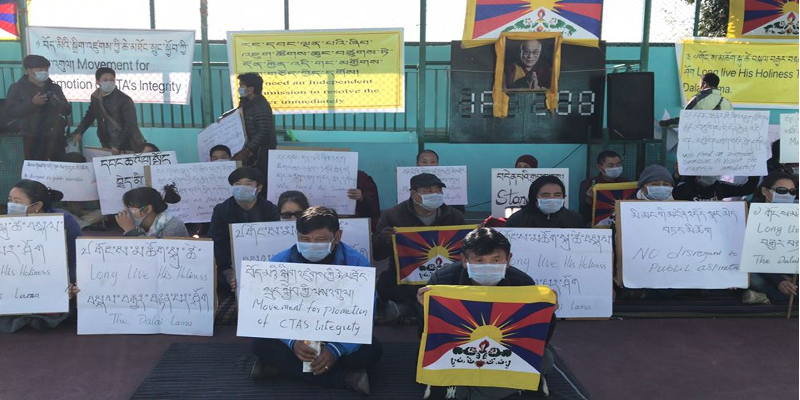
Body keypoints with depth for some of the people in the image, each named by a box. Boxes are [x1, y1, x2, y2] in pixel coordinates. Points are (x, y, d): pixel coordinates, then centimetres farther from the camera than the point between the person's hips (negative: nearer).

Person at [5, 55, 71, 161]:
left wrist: (57, 103, -13)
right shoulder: (17, 88, 1)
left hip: (55, 139, 3)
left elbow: (67, 111, 8)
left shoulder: (54, 88, 11)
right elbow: (10, 113, -7)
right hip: (32, 140, -3)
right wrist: (31, 103, -18)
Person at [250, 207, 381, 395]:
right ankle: (344, 377, -28)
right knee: (261, 343, -27)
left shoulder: (357, 263, -16)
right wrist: (293, 342, -34)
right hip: (295, 335, 2)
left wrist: (336, 349, -35)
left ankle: (285, 365, -22)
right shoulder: (280, 263, -12)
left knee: (371, 349, -30)